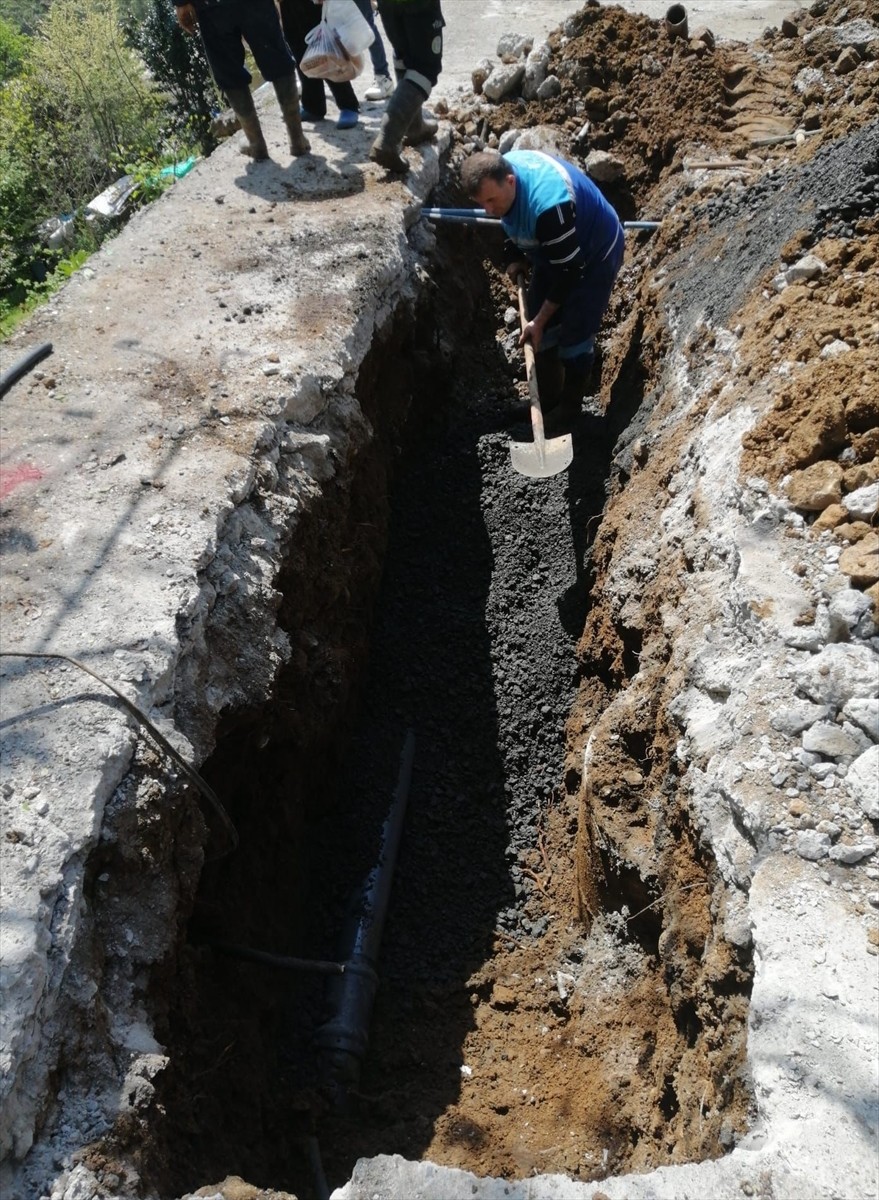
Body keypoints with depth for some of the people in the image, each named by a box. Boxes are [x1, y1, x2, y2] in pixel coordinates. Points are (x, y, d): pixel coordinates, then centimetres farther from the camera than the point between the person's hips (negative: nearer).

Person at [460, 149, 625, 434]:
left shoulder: (548, 204, -42)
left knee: (574, 333, -4)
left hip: (594, 255, -8)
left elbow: (568, 270, -32)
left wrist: (540, 320, -25)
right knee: (542, 333, 10)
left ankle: (568, 409, 16)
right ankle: (548, 400, 28)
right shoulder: (500, 170, -17)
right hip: (550, 251, 8)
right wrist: (514, 258, -1)